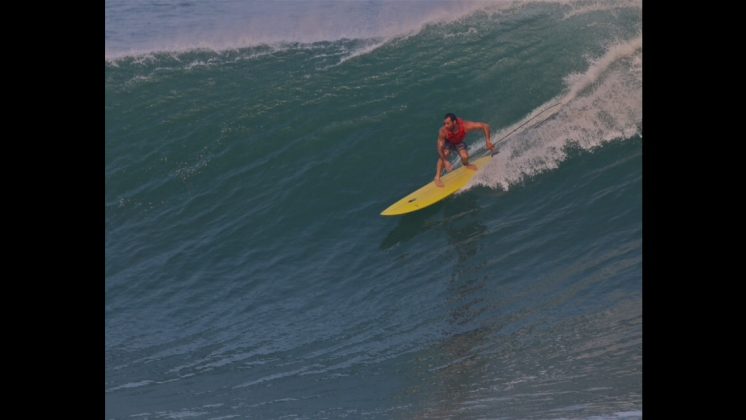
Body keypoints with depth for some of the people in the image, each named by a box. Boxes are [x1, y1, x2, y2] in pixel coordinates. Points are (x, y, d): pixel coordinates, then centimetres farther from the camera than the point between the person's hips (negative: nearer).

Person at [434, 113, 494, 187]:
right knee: (444, 154, -29)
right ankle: (437, 177, -16)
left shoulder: (465, 126, -40)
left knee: (465, 157, -18)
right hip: (447, 142, -1)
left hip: (459, 142, 2)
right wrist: (445, 161, -48)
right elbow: (440, 148, -35)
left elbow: (485, 126, -32)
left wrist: (488, 141, -37)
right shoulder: (443, 131, -41)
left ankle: (466, 164, 21)